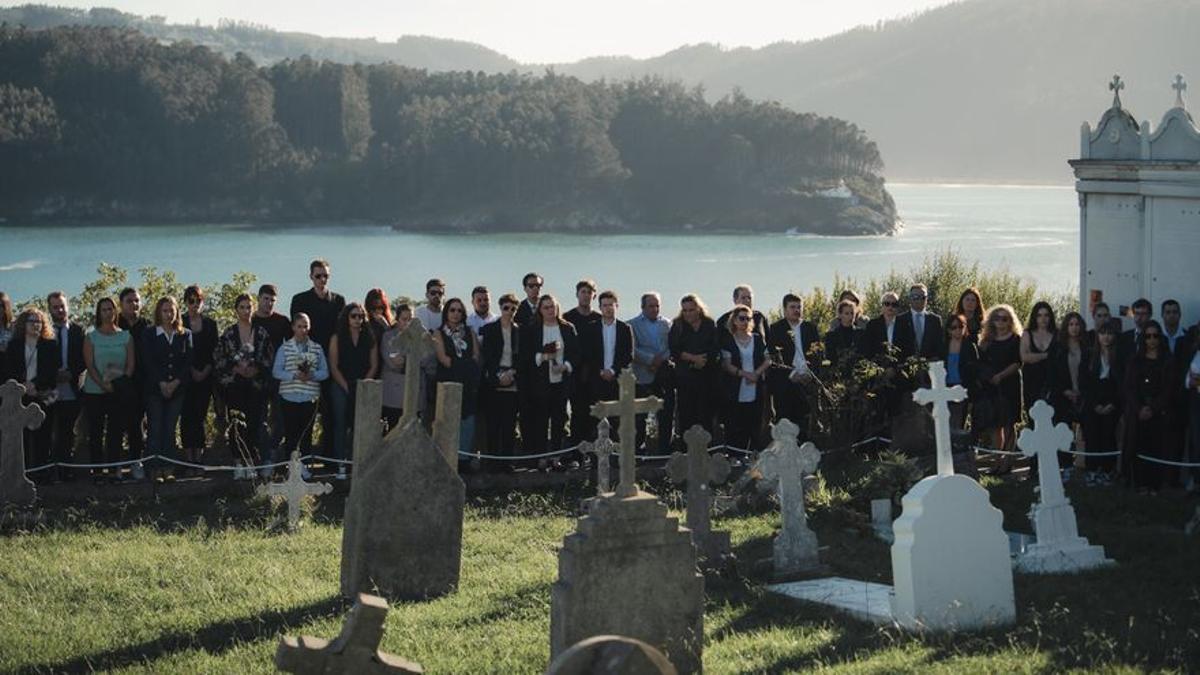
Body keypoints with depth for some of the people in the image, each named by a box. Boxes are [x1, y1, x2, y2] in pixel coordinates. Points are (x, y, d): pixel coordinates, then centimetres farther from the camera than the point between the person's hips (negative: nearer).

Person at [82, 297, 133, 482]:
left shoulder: (125, 336, 8)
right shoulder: (91, 338, 3)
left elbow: (131, 364, 4)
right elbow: (89, 365, -5)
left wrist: (121, 382, -12)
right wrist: (103, 384, -17)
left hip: (120, 393, 1)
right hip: (94, 392, -1)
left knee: (115, 432, 1)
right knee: (95, 432, 0)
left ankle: (114, 469, 4)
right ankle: (97, 470, 4)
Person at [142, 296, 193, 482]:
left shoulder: (185, 335, 10)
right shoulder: (149, 336, 4)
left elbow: (189, 362, 3)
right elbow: (148, 362, -3)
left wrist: (175, 383, -9)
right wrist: (161, 383, -14)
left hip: (177, 389, 2)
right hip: (154, 389, -2)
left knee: (170, 429, 2)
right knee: (156, 429, -4)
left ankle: (169, 470, 3)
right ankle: (156, 469, -5)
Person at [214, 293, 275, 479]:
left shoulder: (262, 333, 7)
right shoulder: (228, 334, 3)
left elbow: (270, 357, 7)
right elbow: (217, 358, 2)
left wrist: (256, 369, -8)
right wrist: (236, 368, -9)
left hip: (256, 384, 1)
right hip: (234, 385, -1)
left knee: (254, 424, -6)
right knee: (237, 424, -5)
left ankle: (251, 462, 2)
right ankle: (240, 463, 0)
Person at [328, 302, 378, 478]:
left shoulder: (369, 339, 8)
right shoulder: (337, 338, 3)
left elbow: (374, 365, 6)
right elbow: (333, 366, -1)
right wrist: (346, 387, -8)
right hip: (341, 387, -1)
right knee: (341, 425, -3)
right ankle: (340, 465, -2)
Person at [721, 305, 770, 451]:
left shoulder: (758, 339, 12)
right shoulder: (728, 341, 2)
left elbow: (767, 360, 9)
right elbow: (726, 365, -6)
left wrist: (757, 373, -9)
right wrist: (745, 374, -16)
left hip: (756, 393, 3)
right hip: (735, 393, -3)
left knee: (755, 429, 1)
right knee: (735, 430, -3)